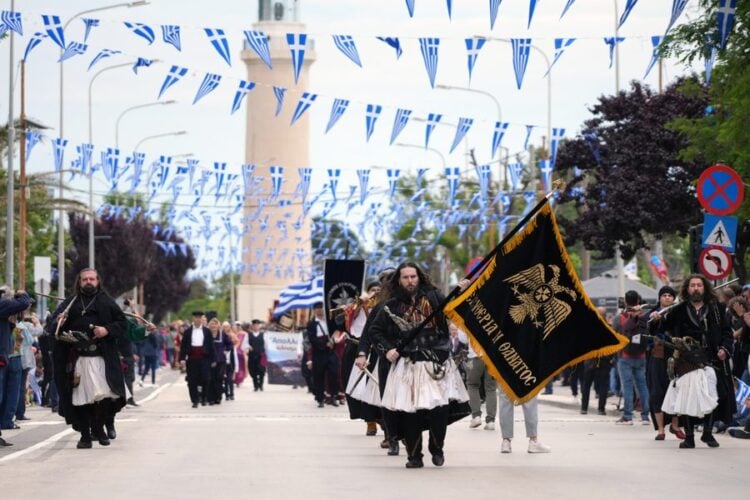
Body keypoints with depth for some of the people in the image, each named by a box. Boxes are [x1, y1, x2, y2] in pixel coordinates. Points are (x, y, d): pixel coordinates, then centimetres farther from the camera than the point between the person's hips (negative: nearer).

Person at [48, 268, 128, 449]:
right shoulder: (70, 303, 13)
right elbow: (53, 326, 13)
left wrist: (108, 330, -10)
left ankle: (99, 429, 11)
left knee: (103, 396, -8)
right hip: (77, 358, 1)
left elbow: (123, 323, 8)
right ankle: (85, 435, 6)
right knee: (82, 399, 0)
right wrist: (58, 323, -10)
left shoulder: (107, 302, 10)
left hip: (101, 357, -1)